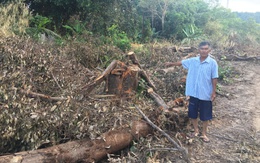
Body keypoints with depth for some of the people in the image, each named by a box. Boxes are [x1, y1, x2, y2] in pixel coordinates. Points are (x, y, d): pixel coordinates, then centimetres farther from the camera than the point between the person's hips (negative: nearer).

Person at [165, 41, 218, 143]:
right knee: (192, 113, 13)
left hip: (206, 94, -3)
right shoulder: (192, 61, -2)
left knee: (205, 116, 9)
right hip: (194, 93, 3)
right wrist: (171, 64, 24)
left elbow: (214, 78, -8)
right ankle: (196, 131, 34)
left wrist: (214, 92, -9)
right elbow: (181, 62, 15)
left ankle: (204, 134, 27)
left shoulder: (213, 63, -11)